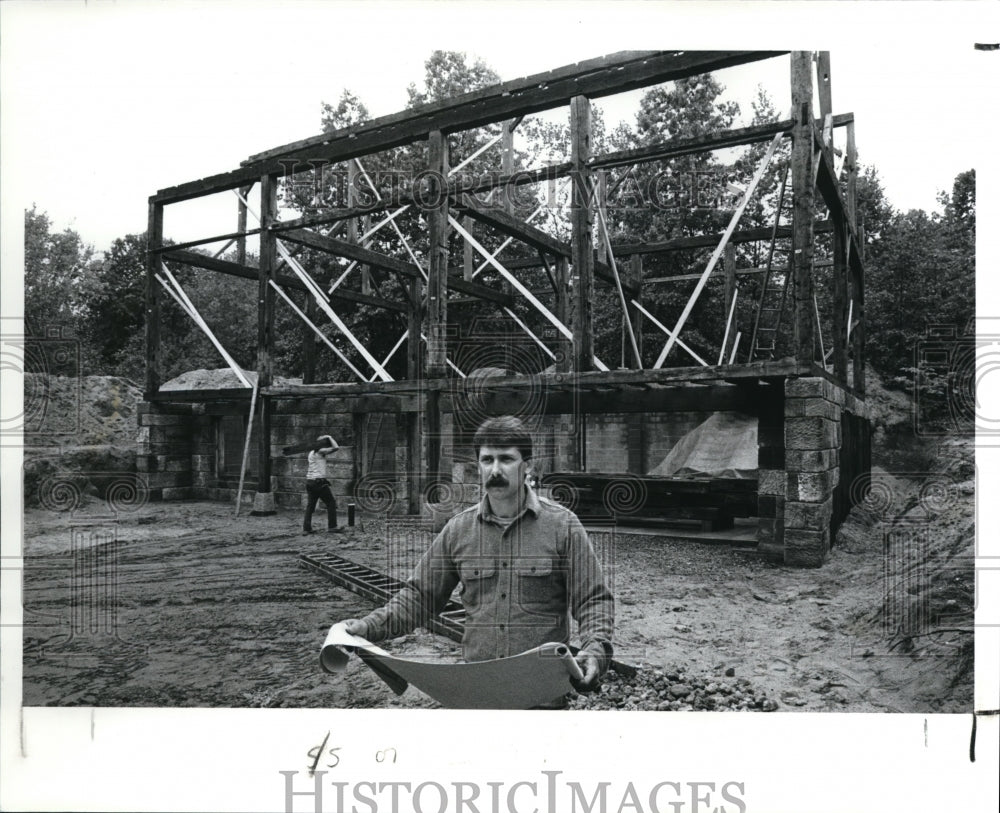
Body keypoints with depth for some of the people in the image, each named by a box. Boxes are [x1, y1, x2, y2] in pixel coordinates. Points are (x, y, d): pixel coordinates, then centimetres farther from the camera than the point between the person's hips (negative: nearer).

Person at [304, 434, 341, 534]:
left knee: (310, 505, 9)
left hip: (309, 481, 8)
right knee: (331, 503, 2)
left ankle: (306, 528, 6)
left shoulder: (311, 453, 16)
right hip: (319, 482, -8)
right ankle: (332, 526, -1)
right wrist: (329, 437, -1)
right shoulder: (320, 451, -8)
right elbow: (336, 448, -11)